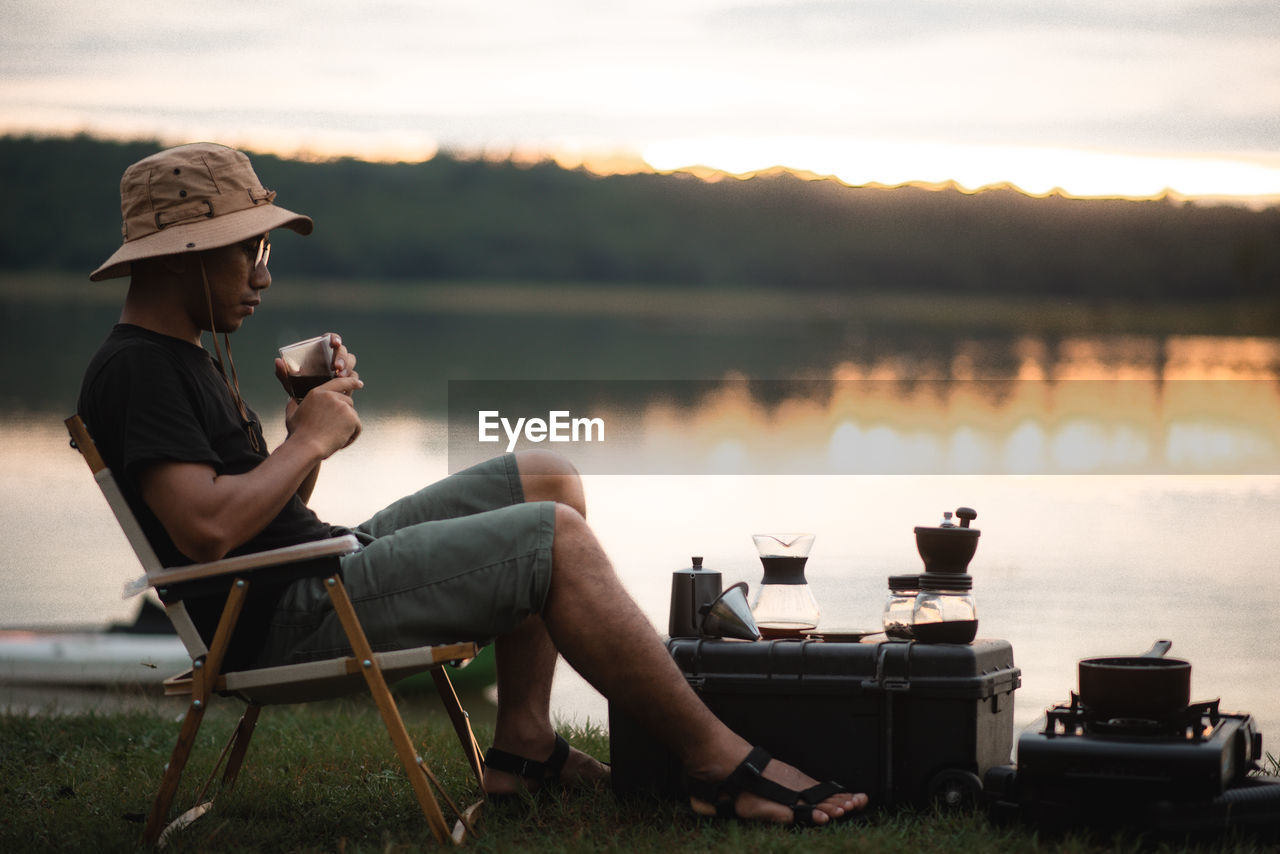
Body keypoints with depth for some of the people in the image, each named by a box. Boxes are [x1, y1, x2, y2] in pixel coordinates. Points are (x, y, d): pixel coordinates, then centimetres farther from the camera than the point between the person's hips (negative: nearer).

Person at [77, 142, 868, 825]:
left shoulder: (185, 358, 20)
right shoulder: (137, 370, -14)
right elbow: (208, 528, -28)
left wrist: (310, 425, 5)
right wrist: (309, 441, -13)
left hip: (319, 566, 11)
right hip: (285, 623, -11)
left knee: (549, 481, 12)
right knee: (555, 537, -18)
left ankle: (523, 742, 5)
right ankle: (721, 762, -14)